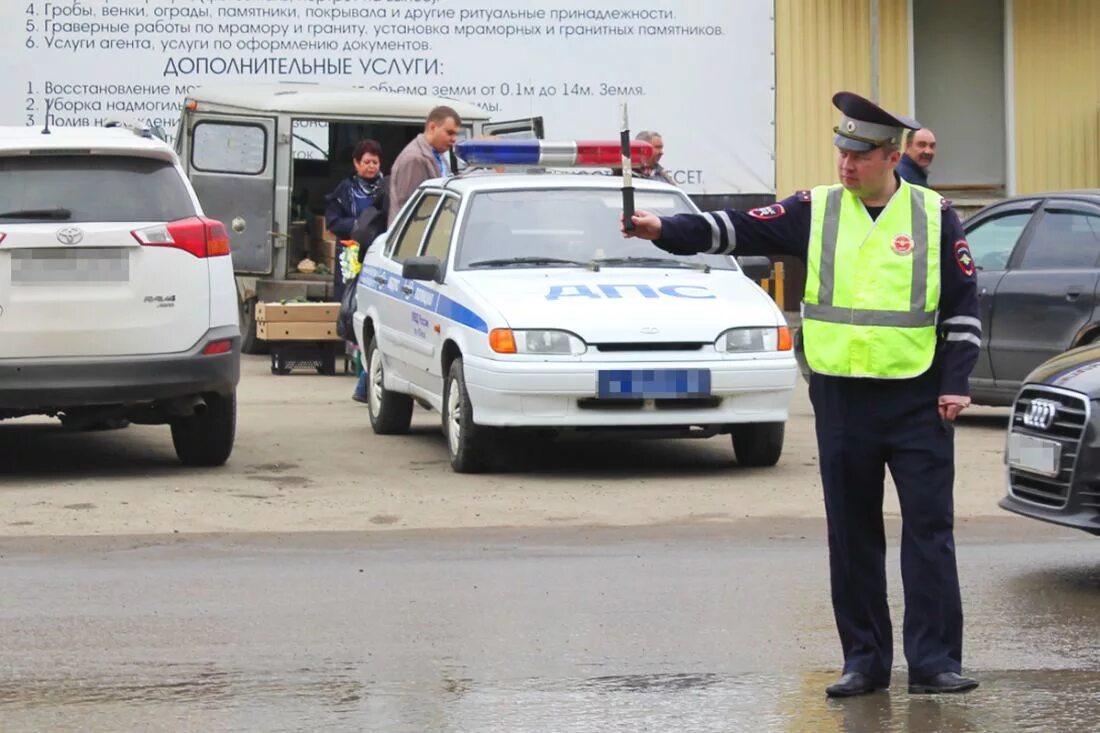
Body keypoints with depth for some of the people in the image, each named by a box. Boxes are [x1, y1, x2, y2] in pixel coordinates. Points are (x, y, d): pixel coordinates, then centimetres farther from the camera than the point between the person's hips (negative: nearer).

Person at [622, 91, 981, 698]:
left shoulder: (934, 215, 1)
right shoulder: (814, 211, 4)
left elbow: (962, 306, 4)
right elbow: (738, 230, -4)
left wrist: (954, 384, -2)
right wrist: (667, 230, -19)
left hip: (917, 400, -2)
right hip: (841, 399, 2)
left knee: (929, 531, -3)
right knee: (851, 535, 7)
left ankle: (934, 661, 1)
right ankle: (864, 660, 15)